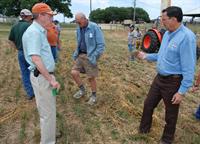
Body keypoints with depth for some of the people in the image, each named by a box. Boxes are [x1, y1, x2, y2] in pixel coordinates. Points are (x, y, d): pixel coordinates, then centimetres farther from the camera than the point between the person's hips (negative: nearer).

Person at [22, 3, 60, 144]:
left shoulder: (40, 31, 13)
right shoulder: (34, 32, -18)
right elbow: (35, 59, -27)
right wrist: (51, 79, -24)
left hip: (46, 75, 10)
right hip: (41, 77, -10)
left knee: (49, 108, 23)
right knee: (47, 112, 2)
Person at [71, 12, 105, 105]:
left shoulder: (94, 28, -14)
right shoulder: (78, 29, 6)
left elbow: (101, 45, -15)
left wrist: (94, 57, -18)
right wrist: (76, 53, 9)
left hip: (90, 56, -6)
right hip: (81, 55, 6)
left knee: (91, 77, 3)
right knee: (74, 72, -4)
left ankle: (94, 96, 26)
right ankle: (82, 90, 21)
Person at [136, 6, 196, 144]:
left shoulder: (187, 37, -23)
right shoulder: (167, 34, 5)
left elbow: (189, 67, -23)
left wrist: (182, 91, -22)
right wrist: (146, 56, 18)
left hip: (173, 82, -8)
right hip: (159, 78, 8)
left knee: (171, 113, 13)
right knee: (148, 104, 19)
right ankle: (144, 129, 42)